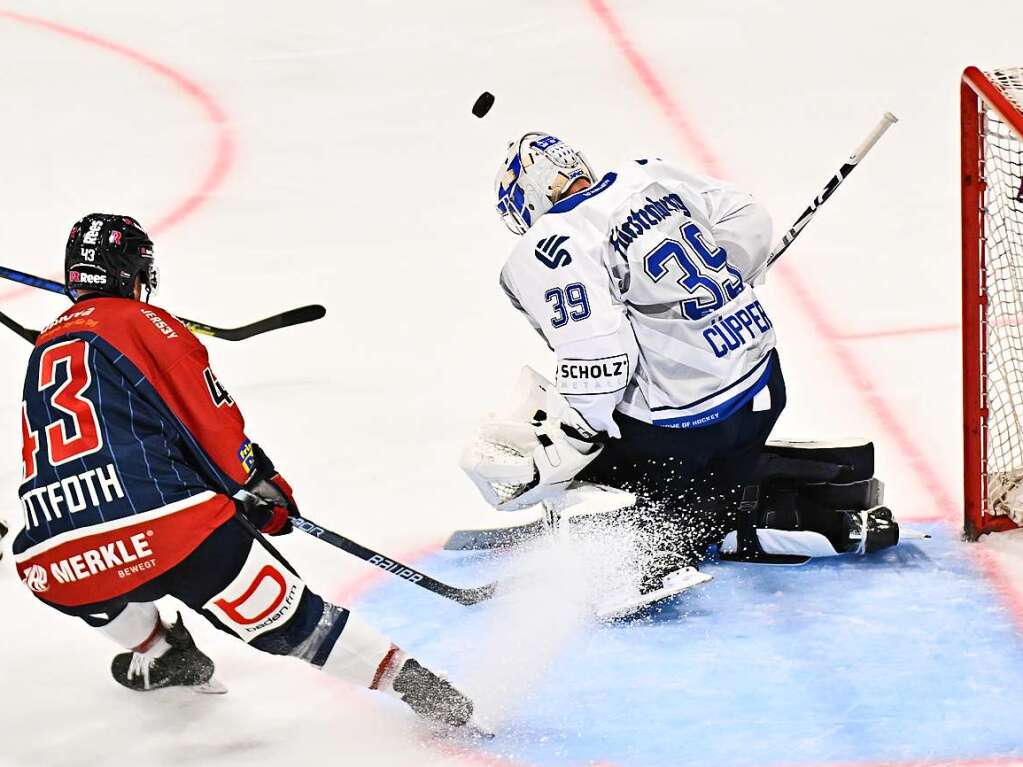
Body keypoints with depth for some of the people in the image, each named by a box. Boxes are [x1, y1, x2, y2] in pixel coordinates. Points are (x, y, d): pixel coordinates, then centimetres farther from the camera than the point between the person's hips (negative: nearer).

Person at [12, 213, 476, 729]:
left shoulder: (43, 348, 25)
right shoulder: (139, 321, 8)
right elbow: (212, 422, 4)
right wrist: (261, 488, 22)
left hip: (54, 569, 4)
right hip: (166, 527, -4)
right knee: (287, 619, 4)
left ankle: (156, 657, 37)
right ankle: (407, 681, 0)